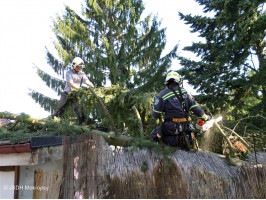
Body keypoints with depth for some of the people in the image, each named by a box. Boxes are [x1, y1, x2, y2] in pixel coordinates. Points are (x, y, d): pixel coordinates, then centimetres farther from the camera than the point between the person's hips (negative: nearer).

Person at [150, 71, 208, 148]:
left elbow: (155, 114, -7)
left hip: (171, 127, -5)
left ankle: (175, 141, -11)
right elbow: (195, 108, 7)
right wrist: (204, 117, 25)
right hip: (186, 126, 5)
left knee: (154, 135, 10)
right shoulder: (185, 92, 7)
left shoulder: (162, 94, -5)